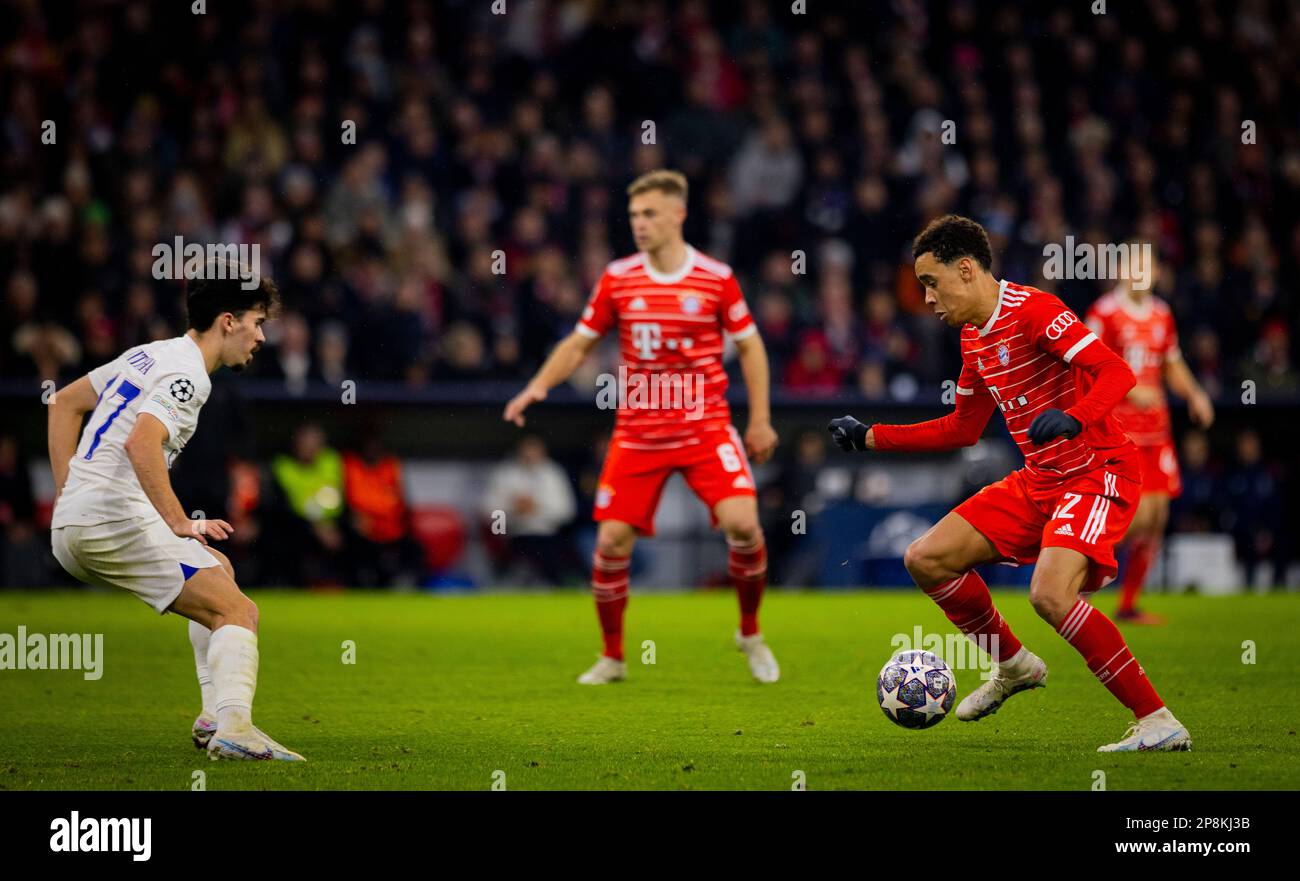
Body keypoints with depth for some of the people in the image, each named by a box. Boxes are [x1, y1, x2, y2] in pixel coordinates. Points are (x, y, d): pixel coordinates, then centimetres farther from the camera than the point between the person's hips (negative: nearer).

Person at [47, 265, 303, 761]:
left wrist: (66, 491, 20)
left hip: (71, 524, 10)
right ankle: (234, 728, -29)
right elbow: (140, 443, -28)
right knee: (237, 610, -11)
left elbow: (64, 403, 26)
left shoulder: (151, 355, 19)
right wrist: (180, 524, -22)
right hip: (113, 521, -10)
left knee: (219, 572, 25)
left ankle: (215, 716, 18)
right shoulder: (187, 375, -11)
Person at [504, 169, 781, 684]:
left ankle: (750, 633, 6)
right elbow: (579, 343, 10)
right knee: (611, 542, -6)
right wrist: (538, 385, -6)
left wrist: (760, 420, 3)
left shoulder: (717, 278, -3)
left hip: (706, 428, -2)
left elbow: (750, 346, 7)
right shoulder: (617, 279, 1)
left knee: (742, 523, -19)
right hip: (638, 434, 2)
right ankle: (612, 657, 14)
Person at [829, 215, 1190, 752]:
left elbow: (1117, 372, -24)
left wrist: (1073, 418, -42)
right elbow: (962, 430, 24)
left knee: (1050, 594, -30)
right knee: (926, 560, 4)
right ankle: (1014, 667, 25)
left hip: (1099, 473, -9)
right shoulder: (973, 338, 12)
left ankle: (1158, 723, -22)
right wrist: (870, 438, 22)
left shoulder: (1033, 310, -16)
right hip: (1039, 481, 9)